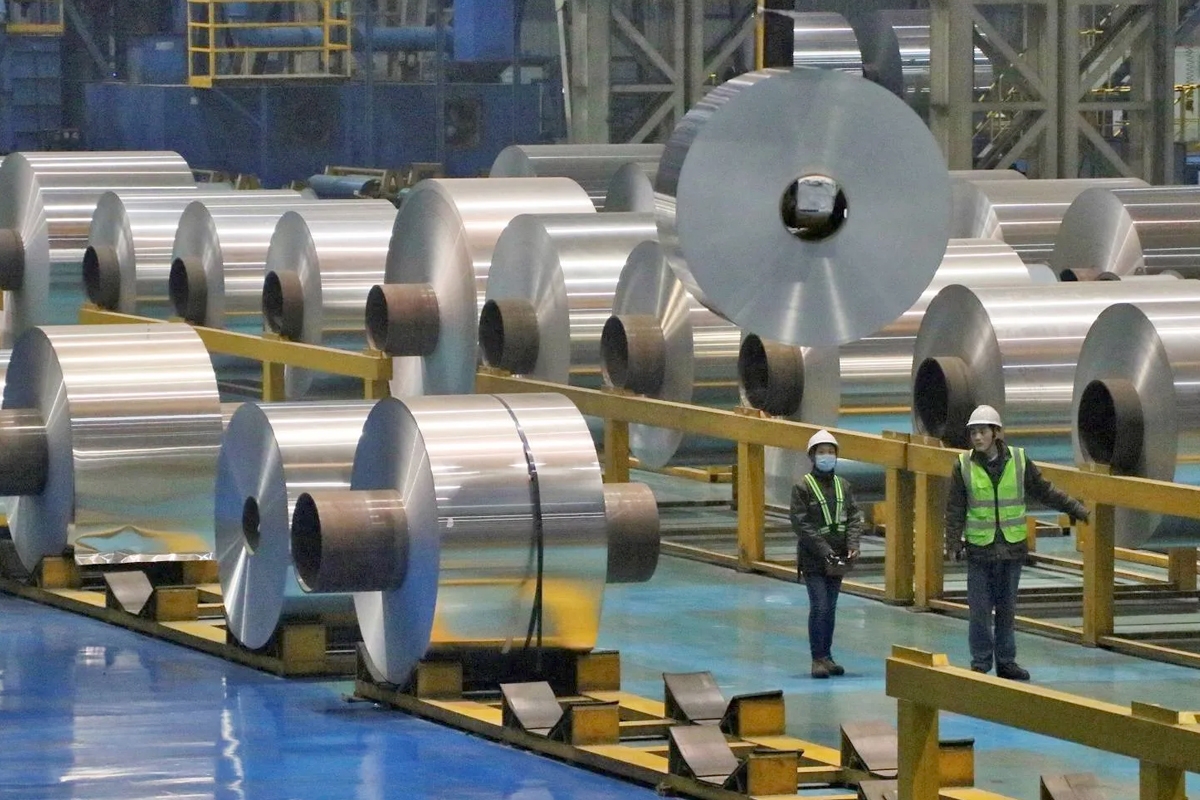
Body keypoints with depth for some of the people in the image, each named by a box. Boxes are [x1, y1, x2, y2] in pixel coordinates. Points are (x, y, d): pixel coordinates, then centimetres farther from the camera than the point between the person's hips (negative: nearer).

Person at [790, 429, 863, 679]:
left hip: (837, 559, 5)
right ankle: (818, 658, -5)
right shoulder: (803, 487, -7)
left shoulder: (843, 486, 9)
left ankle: (826, 656, 18)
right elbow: (801, 524, -13)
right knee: (819, 607, -10)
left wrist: (852, 545, -10)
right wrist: (825, 551, -19)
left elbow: (854, 517, 7)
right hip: (812, 560, -5)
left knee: (830, 608, 11)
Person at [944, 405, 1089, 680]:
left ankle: (1006, 661, 17)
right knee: (980, 609, 0)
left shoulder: (1019, 461, 1)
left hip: (1012, 547, 1)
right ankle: (980, 663, 9)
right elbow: (955, 509, 1)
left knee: (1007, 608, 8)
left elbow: (1044, 491, 11)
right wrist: (953, 542, -5)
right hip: (979, 548, -1)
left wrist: (1074, 508, 11)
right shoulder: (964, 466, -2)